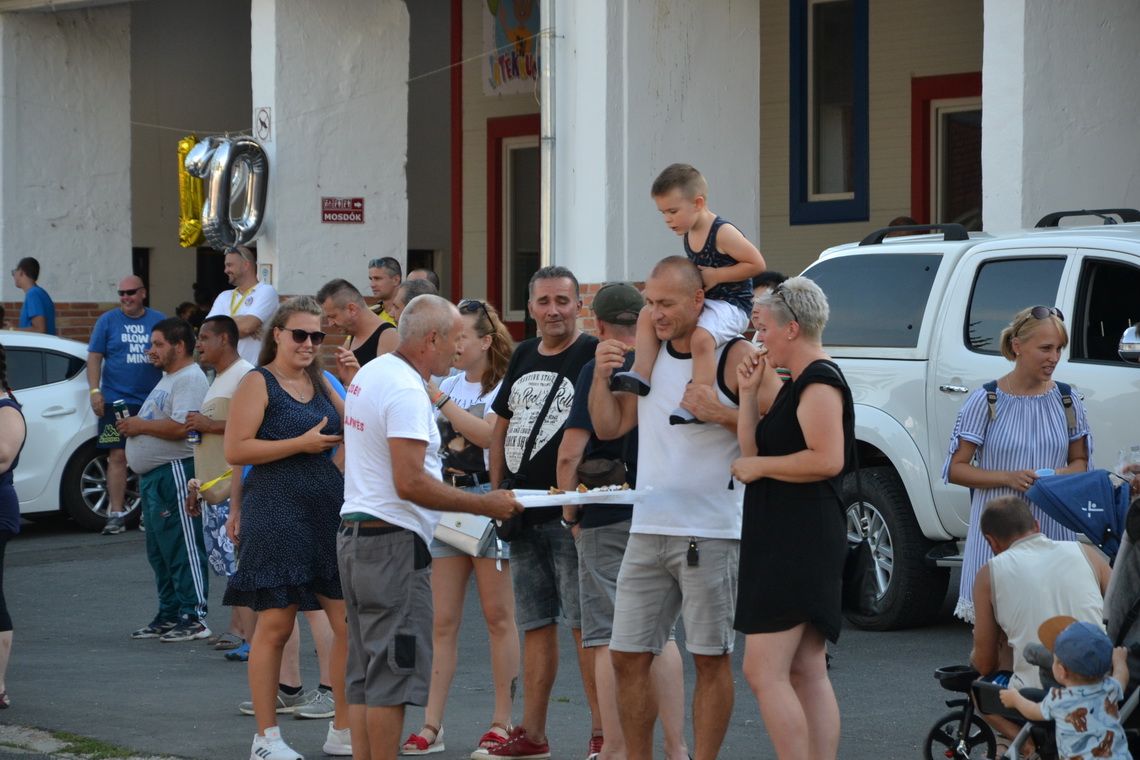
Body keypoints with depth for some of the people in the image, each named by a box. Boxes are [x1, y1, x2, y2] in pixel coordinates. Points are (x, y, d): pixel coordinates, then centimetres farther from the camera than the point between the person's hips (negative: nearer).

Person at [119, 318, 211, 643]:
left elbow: (181, 427, -25)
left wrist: (140, 426, -14)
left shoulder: (190, 378, -14)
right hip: (153, 476, 11)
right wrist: (132, 424, 12)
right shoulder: (168, 379, 21)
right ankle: (169, 614, 21)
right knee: (160, 551, 14)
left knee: (183, 550, -8)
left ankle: (194, 618, -6)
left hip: (176, 472, -11)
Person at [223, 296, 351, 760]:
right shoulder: (258, 383, -4)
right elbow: (235, 450, -11)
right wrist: (301, 444, -14)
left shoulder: (320, 382, 16)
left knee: (352, 623, 2)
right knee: (275, 626, -1)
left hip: (330, 513, 6)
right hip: (277, 513, -6)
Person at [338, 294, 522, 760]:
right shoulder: (406, 390, -18)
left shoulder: (369, 374, 13)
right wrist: (484, 505, -18)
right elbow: (409, 484, -24)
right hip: (393, 542, -10)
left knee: (366, 676, 12)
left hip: (354, 533, 10)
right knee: (394, 673, -7)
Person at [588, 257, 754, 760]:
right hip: (648, 530, 6)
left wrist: (722, 415, -22)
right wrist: (602, 378, -1)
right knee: (627, 656, 6)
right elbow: (608, 427, 14)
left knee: (710, 659, 1)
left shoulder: (734, 356, -6)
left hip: (711, 534, -6)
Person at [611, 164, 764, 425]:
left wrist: (716, 275, -18)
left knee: (701, 337, -36)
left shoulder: (723, 233, -18)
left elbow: (757, 264, -18)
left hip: (730, 305, -9)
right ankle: (641, 373, 1)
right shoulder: (687, 234, 8)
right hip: (701, 302, 9)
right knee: (647, 315, 5)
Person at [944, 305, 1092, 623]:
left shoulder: (1067, 402, 9)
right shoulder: (986, 401, -1)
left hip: (1053, 529, 3)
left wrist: (1063, 475, -5)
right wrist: (1009, 478, -14)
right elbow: (955, 469, 0)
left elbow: (1080, 461, 19)